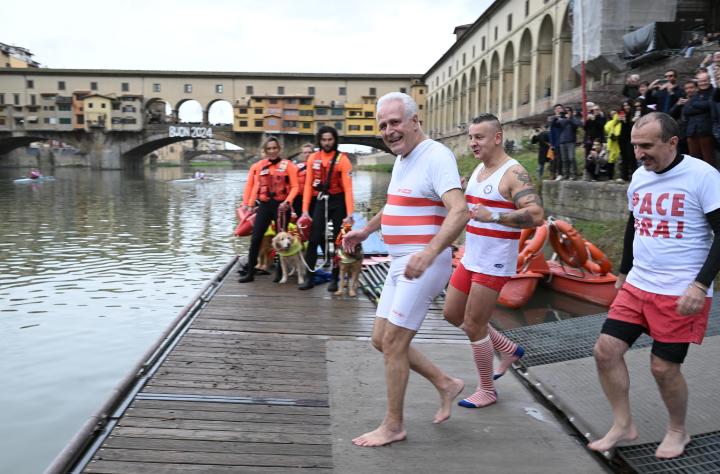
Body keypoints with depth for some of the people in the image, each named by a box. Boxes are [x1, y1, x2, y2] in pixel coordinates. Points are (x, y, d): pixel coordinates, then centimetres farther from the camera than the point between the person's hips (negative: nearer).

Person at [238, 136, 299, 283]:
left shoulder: (288, 165, -2)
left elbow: (294, 186, -5)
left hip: (281, 205, -2)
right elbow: (250, 185, 9)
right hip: (264, 205, 2)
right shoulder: (258, 166, 5)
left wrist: (287, 201, -18)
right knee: (255, 239, -2)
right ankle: (250, 273, 5)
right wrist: (247, 204, 3)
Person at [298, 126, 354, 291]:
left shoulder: (342, 159, -10)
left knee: (338, 240, 5)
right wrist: (305, 210, -2)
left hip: (338, 202, -3)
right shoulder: (313, 158, 3)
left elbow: (348, 188, -15)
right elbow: (308, 185, 3)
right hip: (320, 201, 3)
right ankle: (309, 278, 8)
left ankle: (335, 279, 16)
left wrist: (349, 214, -22)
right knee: (314, 239, 1)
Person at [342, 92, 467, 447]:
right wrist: (366, 230, 34)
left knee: (393, 343, -4)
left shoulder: (436, 156, -16)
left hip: (424, 264, -10)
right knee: (381, 341, 12)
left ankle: (393, 426, 12)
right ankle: (446, 385, 27)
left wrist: (429, 252, -41)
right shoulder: (402, 160, 14)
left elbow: (460, 211, -29)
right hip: (400, 264, 10)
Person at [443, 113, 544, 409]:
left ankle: (487, 390, 19)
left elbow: (536, 216, -27)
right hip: (470, 259, 9)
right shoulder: (478, 170, 11)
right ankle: (509, 350, 32)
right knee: (453, 315, 16)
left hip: (495, 263, -9)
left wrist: (493, 216, -30)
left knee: (474, 325, -2)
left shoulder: (514, 173, -16)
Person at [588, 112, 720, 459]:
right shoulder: (639, 176, 7)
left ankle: (678, 431, 28)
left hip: (680, 294, -6)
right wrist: (623, 272, 23)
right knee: (606, 350, 0)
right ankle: (623, 425, 18)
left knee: (664, 366, 1)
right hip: (636, 286, 6)